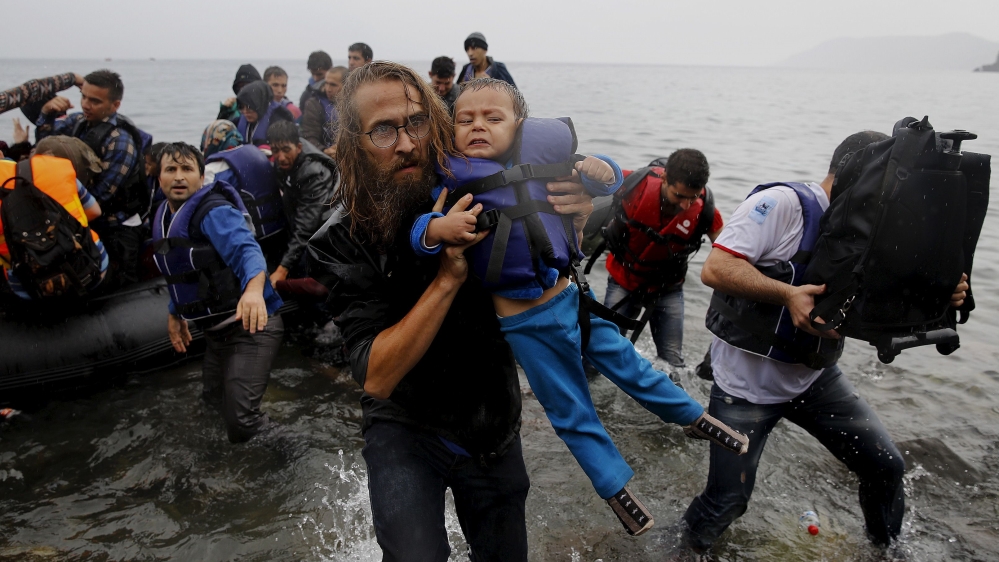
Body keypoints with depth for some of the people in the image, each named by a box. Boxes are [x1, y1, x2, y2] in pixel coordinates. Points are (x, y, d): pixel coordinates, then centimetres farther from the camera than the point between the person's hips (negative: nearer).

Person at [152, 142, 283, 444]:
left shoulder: (214, 211, -17)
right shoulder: (163, 218, 11)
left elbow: (245, 249, -37)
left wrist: (254, 288, -56)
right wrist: (174, 313, 29)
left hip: (250, 325, -9)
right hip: (216, 329, 10)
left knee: (241, 424, -18)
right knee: (213, 403, 24)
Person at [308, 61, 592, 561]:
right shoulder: (345, 240, -20)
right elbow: (376, 378, -26)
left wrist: (573, 219, -21)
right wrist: (448, 278, -35)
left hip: (495, 429, 3)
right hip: (406, 428, -3)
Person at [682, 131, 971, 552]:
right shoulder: (783, 203, -19)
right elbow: (715, 268, -28)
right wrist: (788, 294, -35)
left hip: (816, 379, 7)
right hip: (747, 385, -6)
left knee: (887, 467, 8)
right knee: (728, 501, -1)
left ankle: (889, 547, 38)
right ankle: (688, 546, 31)